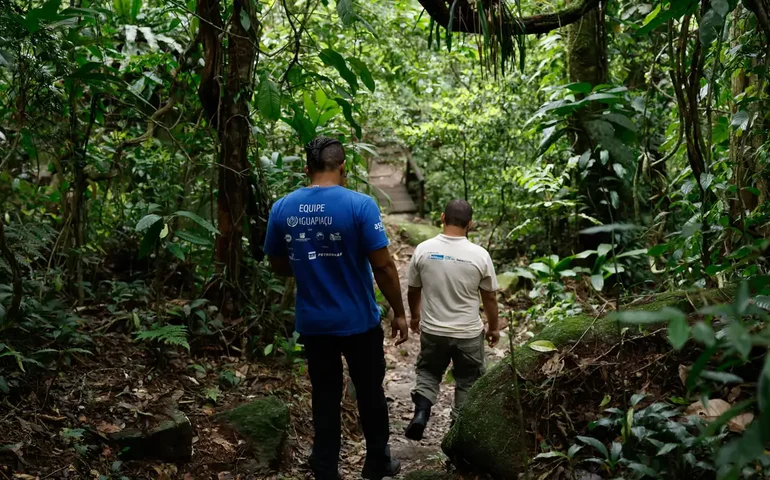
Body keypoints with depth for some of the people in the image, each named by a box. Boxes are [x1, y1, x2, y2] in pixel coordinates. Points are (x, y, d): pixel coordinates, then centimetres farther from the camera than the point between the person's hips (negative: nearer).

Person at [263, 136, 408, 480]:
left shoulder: (282, 209, -2)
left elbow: (278, 266, 9)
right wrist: (399, 312, -4)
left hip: (312, 323, 3)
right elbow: (383, 266, -15)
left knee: (325, 397, 14)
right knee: (370, 393, 16)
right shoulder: (359, 205, -15)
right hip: (358, 322, -3)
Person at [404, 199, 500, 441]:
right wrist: (494, 327, 13)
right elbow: (490, 297, -3)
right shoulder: (479, 255, -14)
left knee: (428, 372, 23)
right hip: (469, 333, -1)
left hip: (432, 330, 2)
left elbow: (413, 290, 2)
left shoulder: (423, 249, -10)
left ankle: (421, 410, 0)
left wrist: (415, 316, 21)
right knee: (468, 381, 17)